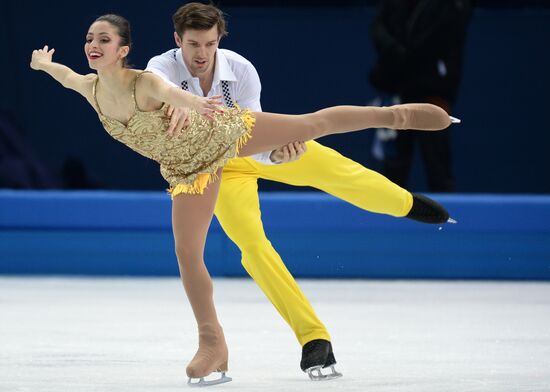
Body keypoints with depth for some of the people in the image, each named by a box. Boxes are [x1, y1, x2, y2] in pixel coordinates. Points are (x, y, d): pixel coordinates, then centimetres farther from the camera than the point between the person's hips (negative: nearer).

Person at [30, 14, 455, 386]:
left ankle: (398, 113, 21)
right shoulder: (91, 88, -12)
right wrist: (44, 63, 33)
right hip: (189, 167, 6)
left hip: (221, 134, -5)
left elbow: (172, 92, -58)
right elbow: (67, 75, 13)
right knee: (187, 253, 0)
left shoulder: (145, 83, -33)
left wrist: (193, 103, -80)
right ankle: (213, 344, 13)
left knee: (314, 123, 2)